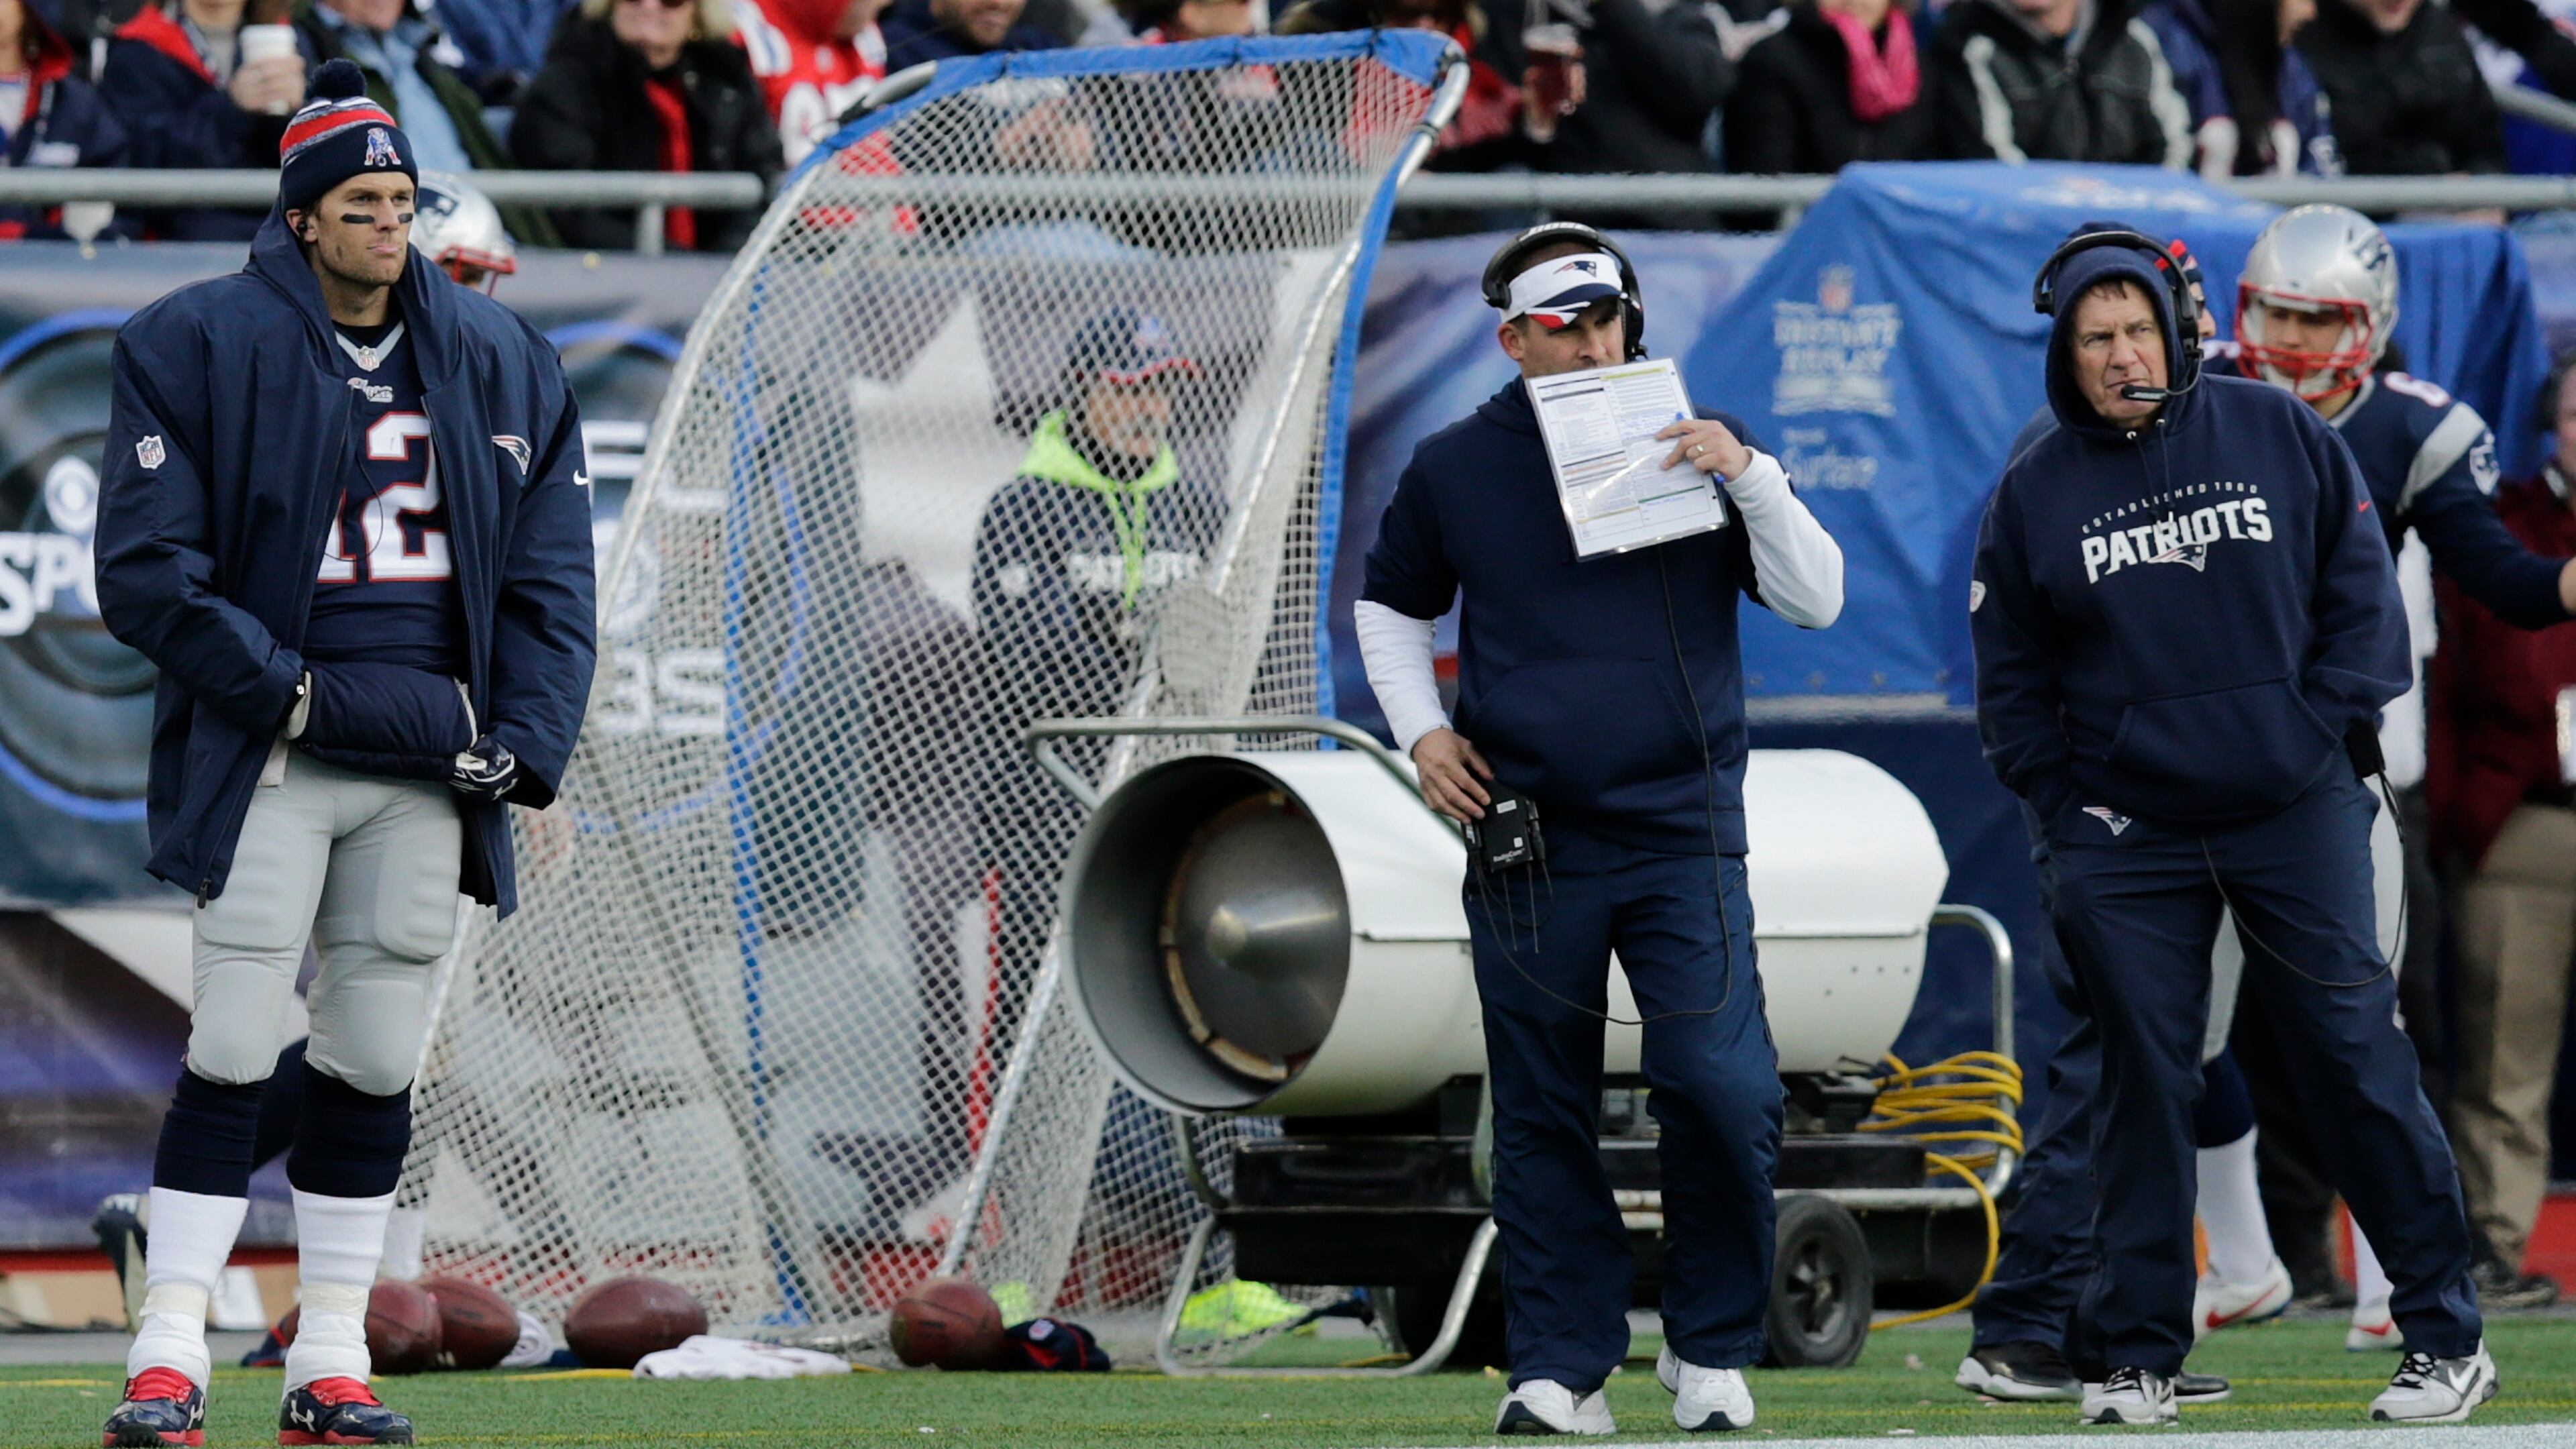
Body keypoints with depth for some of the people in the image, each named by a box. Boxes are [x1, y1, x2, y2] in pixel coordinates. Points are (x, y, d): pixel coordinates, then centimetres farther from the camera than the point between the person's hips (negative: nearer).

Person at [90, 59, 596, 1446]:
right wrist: (284, 691, -14)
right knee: (233, 1055, -9)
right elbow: (145, 566, -7)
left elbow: (550, 571, 12)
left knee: (375, 1067, 6)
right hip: (266, 758, -4)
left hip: (433, 763, 4)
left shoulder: (500, 360, 12)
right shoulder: (200, 346, -2)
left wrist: (526, 741, -1)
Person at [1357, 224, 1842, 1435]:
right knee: (1542, 1118, 3)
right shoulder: (1456, 469, 6)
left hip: (1684, 836, -1)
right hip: (1525, 841, 1)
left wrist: (1747, 475, -11)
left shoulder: (1697, 449, 6)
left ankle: (1711, 1353, 4)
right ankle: (1559, 1368, 10)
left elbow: (1814, 602, 1)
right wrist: (1421, 730, 6)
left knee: (1726, 1094, -12)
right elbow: (1388, 607, 21)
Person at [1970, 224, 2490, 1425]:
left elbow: (2361, 590, 7)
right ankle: (2136, 1354, 8)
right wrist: (2065, 801, 1)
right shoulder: (2035, 493, 6)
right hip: (2125, 832, 1)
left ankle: (2447, 1336, 3)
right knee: (2143, 1080, 1)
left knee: (2356, 1059, -3)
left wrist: (2324, 723, -2)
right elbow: (2010, 680, 11)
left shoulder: (2280, 435, 3)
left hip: (2297, 812, -1)